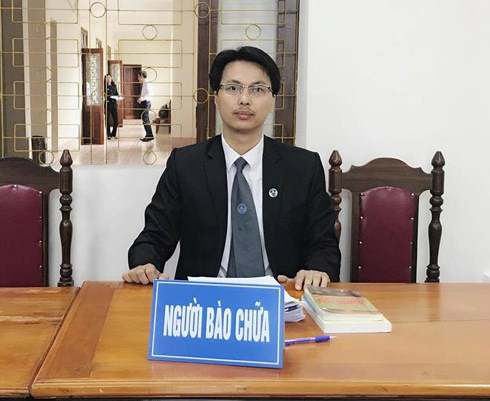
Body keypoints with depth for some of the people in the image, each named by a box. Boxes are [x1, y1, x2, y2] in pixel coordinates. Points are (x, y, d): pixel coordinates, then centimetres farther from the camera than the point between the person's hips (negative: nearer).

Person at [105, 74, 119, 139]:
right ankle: (108, 135, 8)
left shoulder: (114, 86, 13)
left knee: (115, 119, 1)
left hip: (114, 103, 4)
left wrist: (118, 95, 0)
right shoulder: (104, 86, -1)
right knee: (107, 119, 0)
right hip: (107, 104, -4)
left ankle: (113, 134, 15)